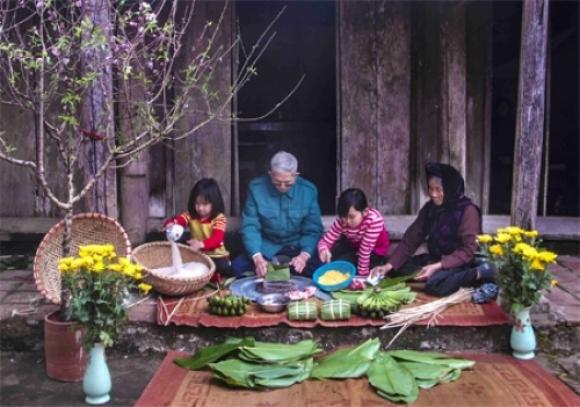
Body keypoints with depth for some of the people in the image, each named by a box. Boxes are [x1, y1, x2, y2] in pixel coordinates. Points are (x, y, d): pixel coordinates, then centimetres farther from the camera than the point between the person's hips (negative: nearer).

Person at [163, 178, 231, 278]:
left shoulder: (219, 218, -13)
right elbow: (177, 219, -16)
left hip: (216, 256, -3)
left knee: (223, 267, -33)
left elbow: (216, 239, -27)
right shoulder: (191, 215, 0)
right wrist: (170, 224, -43)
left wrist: (201, 244, -48)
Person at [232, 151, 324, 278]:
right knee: (238, 265, -25)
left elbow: (313, 229, -7)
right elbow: (250, 226, -12)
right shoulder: (256, 188, -12)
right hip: (266, 248, 0)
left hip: (297, 247, 0)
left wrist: (304, 255, -26)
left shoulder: (309, 191, -10)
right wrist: (257, 257, -29)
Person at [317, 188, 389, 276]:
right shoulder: (342, 220, -26)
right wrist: (323, 250, -47)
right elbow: (325, 240, -23)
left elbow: (366, 248, -34)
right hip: (352, 244, 4)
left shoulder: (374, 220, -38)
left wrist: (362, 273, -25)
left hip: (374, 251, -4)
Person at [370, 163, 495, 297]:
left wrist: (437, 266, -32)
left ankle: (479, 273, -18)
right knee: (396, 269, -8)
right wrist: (389, 265, -12)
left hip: (459, 263, -7)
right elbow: (411, 239, 0)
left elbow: (467, 251, -20)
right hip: (434, 259, 7)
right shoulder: (429, 208, 2)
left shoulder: (468, 211, -17)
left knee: (435, 285, -35)